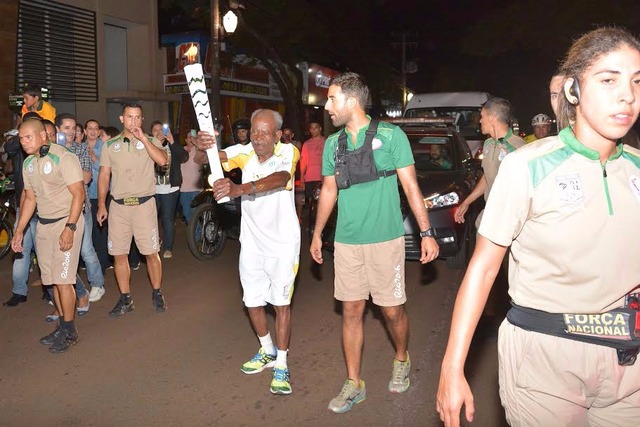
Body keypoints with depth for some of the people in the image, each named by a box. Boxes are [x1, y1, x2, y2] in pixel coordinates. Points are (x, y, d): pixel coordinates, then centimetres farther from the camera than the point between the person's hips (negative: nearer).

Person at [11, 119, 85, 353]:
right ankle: (63, 326, 21)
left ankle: (69, 331, 5)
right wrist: (19, 230, 13)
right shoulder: (28, 163, 10)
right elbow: (30, 198, 17)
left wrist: (70, 227, -23)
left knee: (62, 279, -7)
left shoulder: (63, 158, -13)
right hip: (43, 224, 7)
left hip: (66, 221, -7)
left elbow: (78, 193, -17)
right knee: (53, 280, 9)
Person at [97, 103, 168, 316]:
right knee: (119, 254, 6)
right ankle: (125, 299, 19)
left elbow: (162, 160, -17)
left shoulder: (151, 141, 3)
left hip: (144, 203, -2)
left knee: (151, 252, 0)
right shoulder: (110, 145, 10)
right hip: (118, 205, 3)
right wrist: (101, 205, 7)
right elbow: (104, 175, 11)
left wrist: (142, 137, -17)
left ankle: (157, 294, 18)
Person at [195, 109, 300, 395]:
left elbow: (280, 179, -37)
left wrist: (239, 189, -54)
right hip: (252, 242, 4)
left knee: (281, 302, 0)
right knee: (252, 302, 13)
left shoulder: (288, 152, -16)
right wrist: (203, 147, -44)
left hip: (283, 242, -4)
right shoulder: (245, 152, -4)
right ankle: (267, 351, 36)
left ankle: (281, 365, 13)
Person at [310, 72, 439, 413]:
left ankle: (401, 360, 35)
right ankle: (354, 384, 20)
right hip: (346, 242, 4)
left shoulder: (391, 136, -5)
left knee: (392, 310, 6)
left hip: (385, 239, -4)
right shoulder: (332, 144, 8)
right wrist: (317, 234, 20)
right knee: (351, 311, 7)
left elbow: (410, 186, -4)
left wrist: (427, 233, -7)